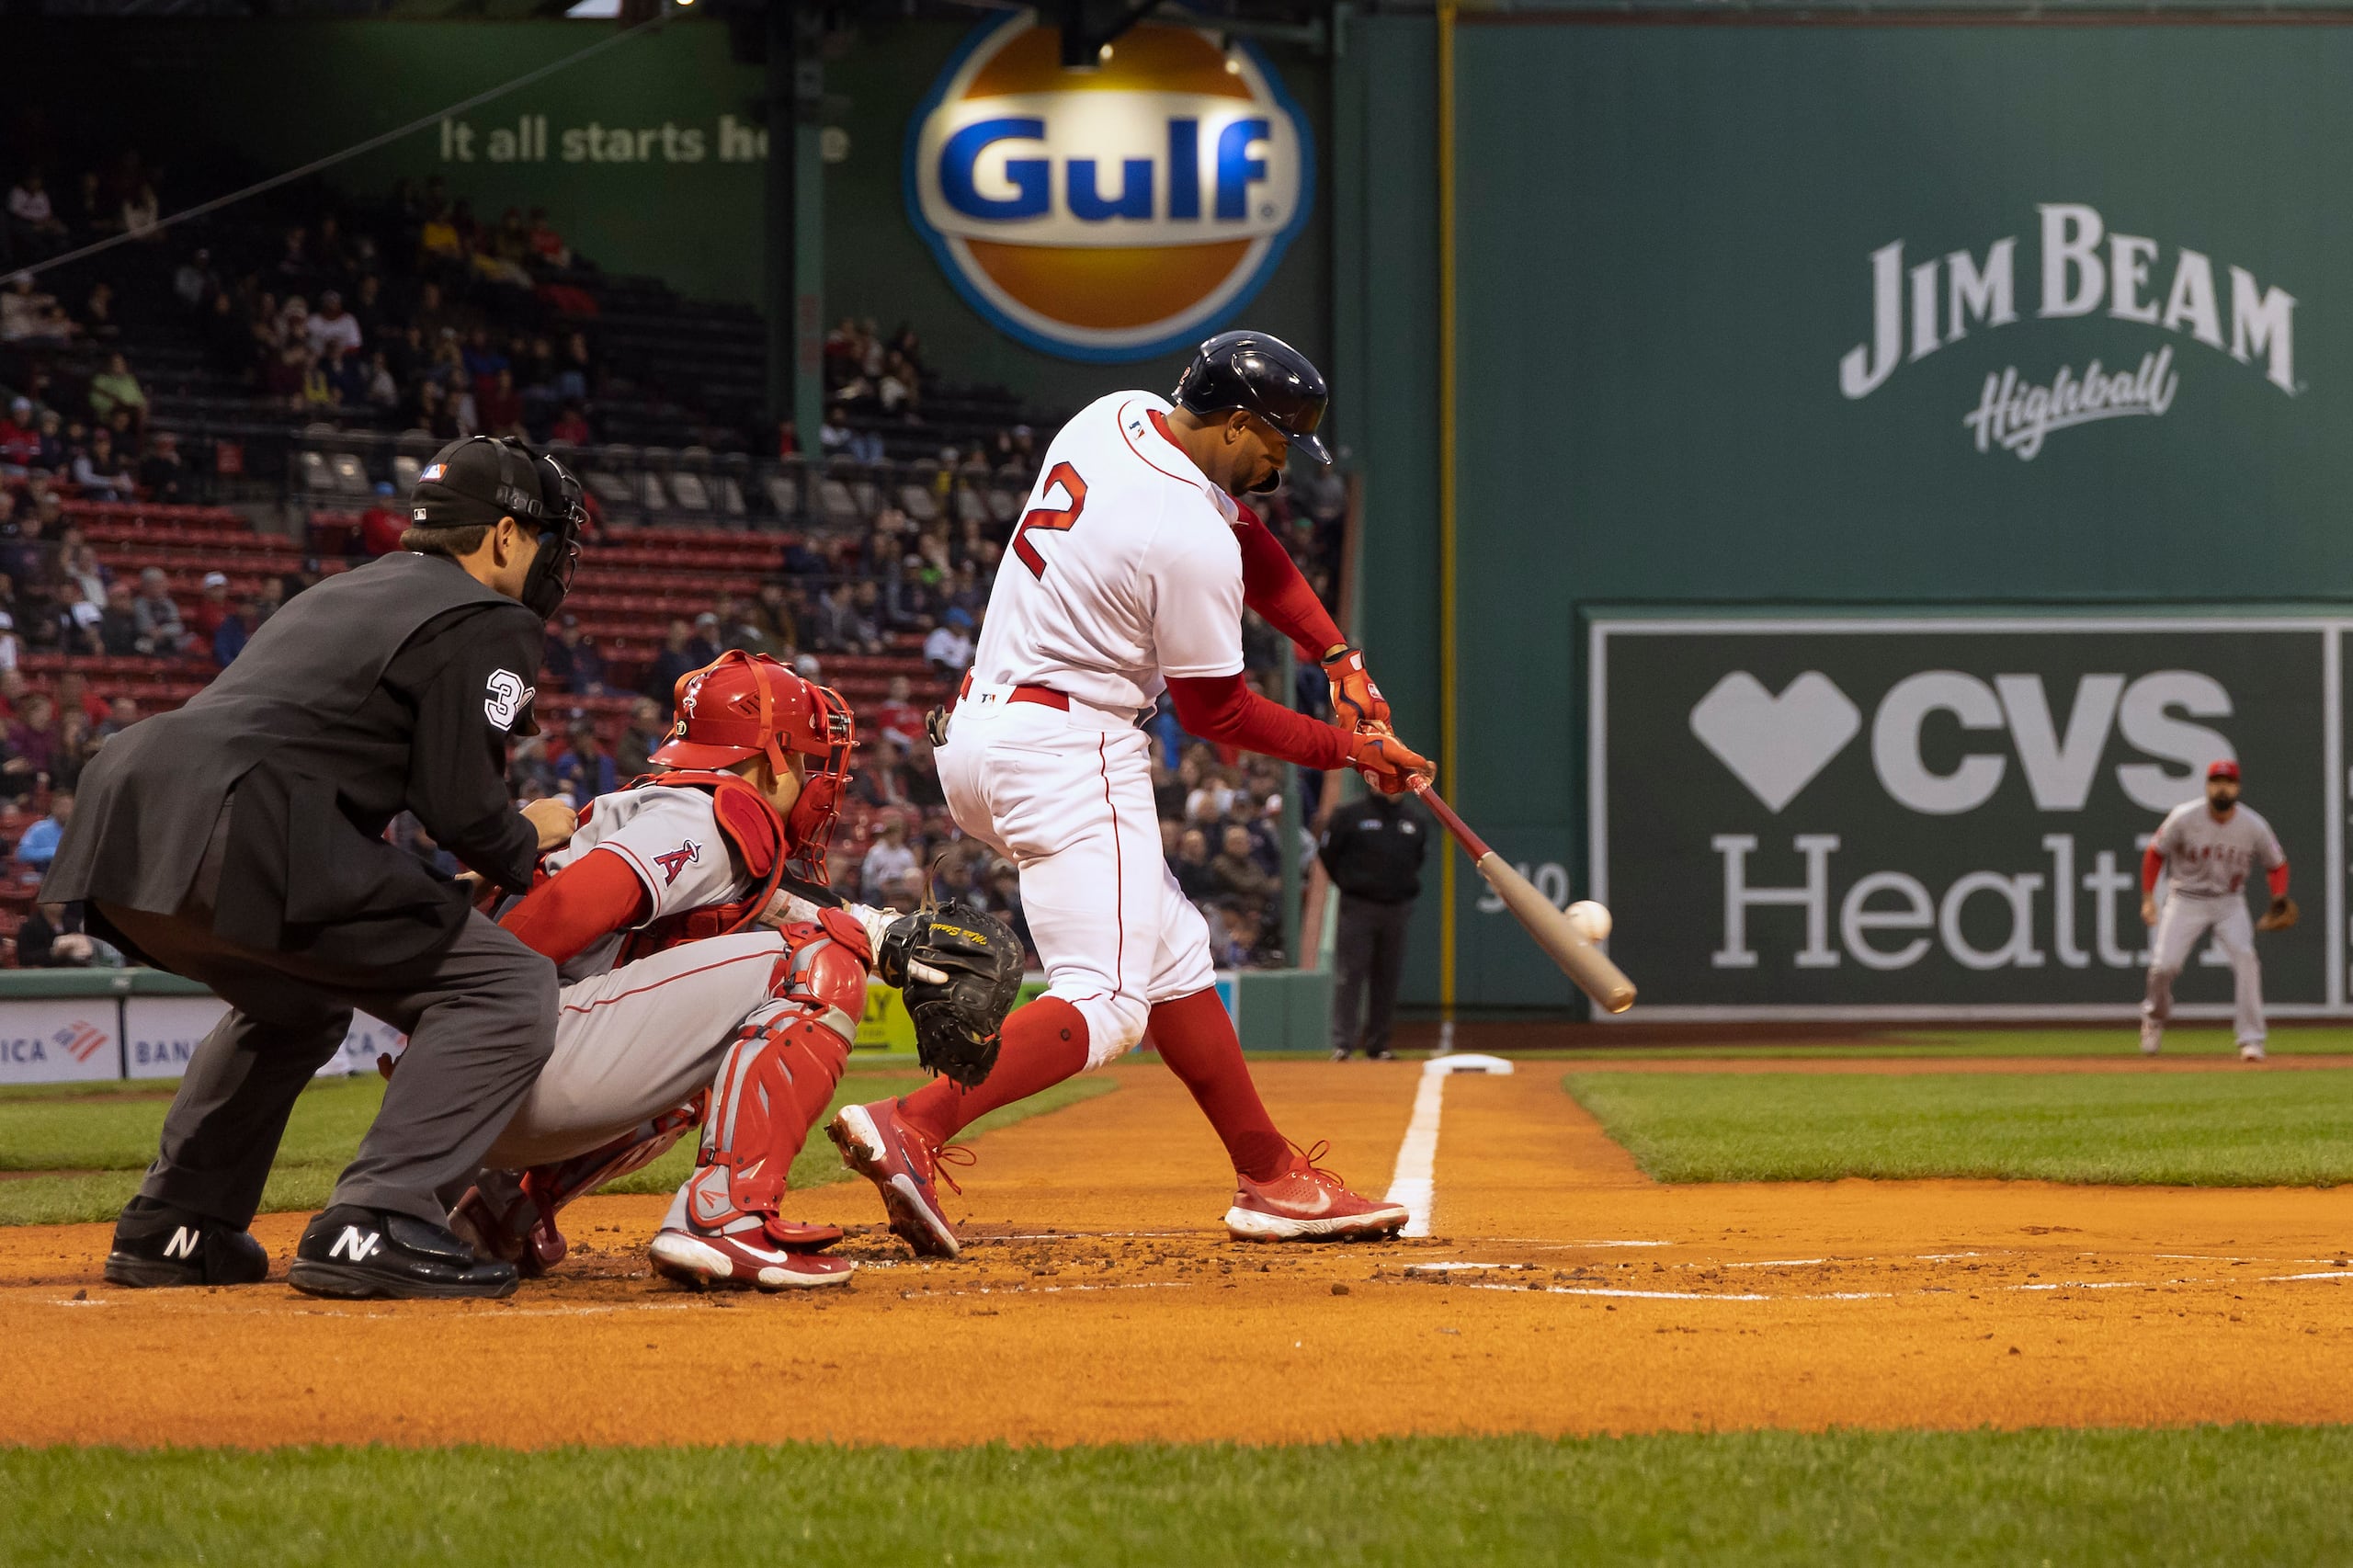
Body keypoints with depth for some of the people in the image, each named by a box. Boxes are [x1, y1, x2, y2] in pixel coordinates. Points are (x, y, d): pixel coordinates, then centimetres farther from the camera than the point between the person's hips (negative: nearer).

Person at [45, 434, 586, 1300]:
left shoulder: (346, 592, 33)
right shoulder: (482, 621, 6)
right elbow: (461, 806, -3)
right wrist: (526, 842, 19)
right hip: (238, 838, -9)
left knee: (296, 998, 36)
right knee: (505, 988, -3)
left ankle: (170, 1226, 29)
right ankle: (371, 1225, -15)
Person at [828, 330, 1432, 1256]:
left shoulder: (1118, 417, 7)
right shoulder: (1192, 541, -19)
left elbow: (1249, 542, 19)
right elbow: (1215, 713, -6)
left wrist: (1338, 656, 12)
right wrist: (1348, 751, 6)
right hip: (1066, 753, -10)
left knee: (1173, 959, 16)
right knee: (1107, 1002, -14)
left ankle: (1272, 1179, 19)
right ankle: (910, 1129, -30)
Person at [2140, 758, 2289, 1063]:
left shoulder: (2254, 826, -10)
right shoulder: (2184, 818, -13)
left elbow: (2276, 864, 5)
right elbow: (2156, 853, 0)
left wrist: (2279, 900, -13)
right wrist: (2148, 898, -6)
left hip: (2230, 903, 1)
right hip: (2186, 900, -1)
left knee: (2245, 958, -22)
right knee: (2164, 964, -13)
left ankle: (2251, 1039, -17)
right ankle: (2155, 1016, 22)